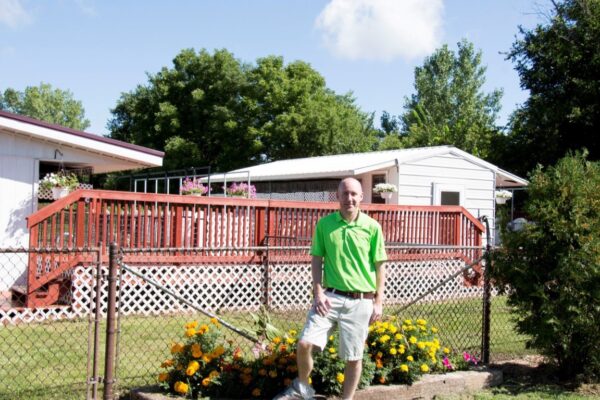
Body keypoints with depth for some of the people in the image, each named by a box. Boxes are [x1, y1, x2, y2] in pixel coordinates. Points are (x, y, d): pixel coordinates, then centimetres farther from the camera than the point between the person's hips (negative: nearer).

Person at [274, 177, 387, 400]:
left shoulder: (372, 227, -2)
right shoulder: (324, 224, 1)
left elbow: (380, 266, 3)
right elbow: (316, 260, 6)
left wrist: (379, 302, 0)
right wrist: (318, 293, -4)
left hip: (360, 302, -1)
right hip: (330, 297, 1)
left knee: (353, 357, 7)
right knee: (304, 344, -7)